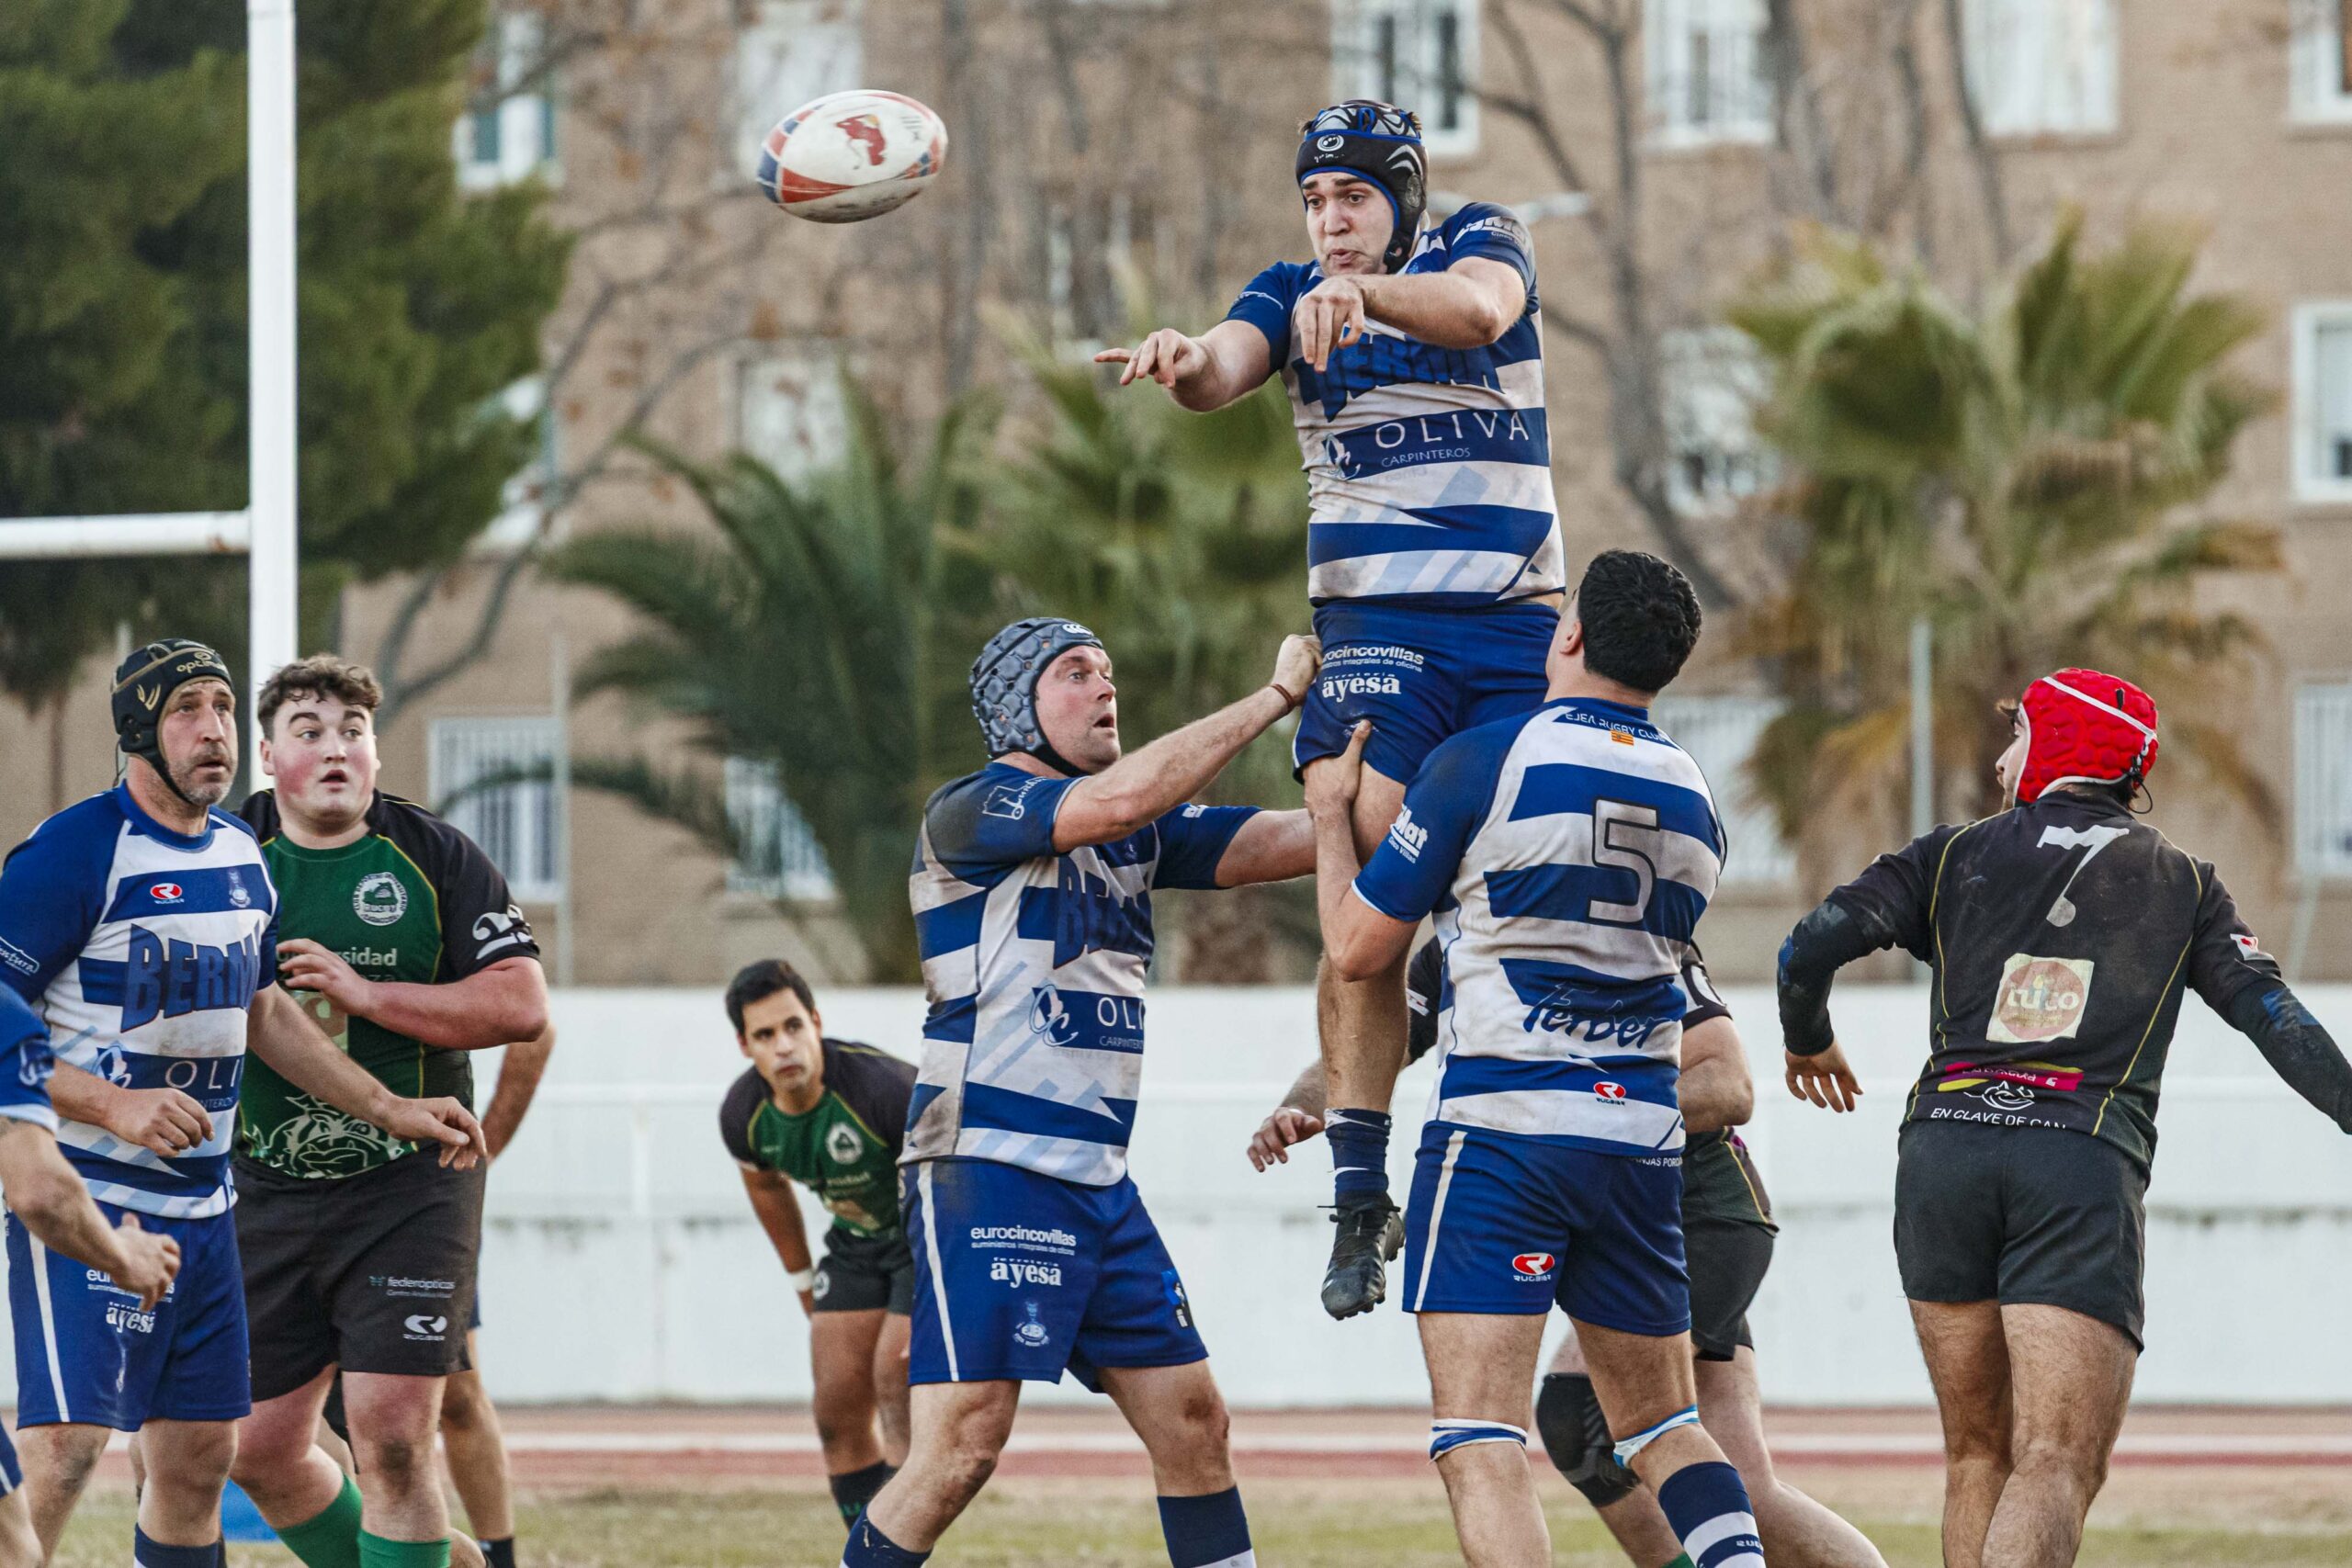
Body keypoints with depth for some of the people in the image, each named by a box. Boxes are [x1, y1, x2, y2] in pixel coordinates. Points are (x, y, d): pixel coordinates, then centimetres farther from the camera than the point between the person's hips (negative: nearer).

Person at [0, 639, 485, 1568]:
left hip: (201, 1203, 8)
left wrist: (389, 1110, 21)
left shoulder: (239, 853, 11)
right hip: (84, 1195, -8)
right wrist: (114, 1106, -25)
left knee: (200, 1455, 10)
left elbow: (262, 1013, 25)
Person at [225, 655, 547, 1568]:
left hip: (408, 1190, -3)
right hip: (264, 1190, 3)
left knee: (392, 1440, -12)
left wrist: (366, 993, -16)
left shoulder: (435, 858, -2)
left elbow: (522, 1005, -9)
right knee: (260, 1450, 7)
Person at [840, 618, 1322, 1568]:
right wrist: (1278, 692, -17)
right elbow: (1119, 797, -24)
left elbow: (1302, 841, 9)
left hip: (1100, 1186, 8)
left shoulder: (1137, 835, 15)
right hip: (986, 1173, -8)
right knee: (961, 1449, -14)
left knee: (1192, 1424, 7)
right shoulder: (970, 812, -9)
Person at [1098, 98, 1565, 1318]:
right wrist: (1189, 363, -38)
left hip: (1519, 621, 0)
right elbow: (1230, 363, -13)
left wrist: (1365, 294, -40)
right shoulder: (1294, 294, 8)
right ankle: (1360, 1196, -14)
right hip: (1375, 621, 0)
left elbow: (1477, 311, -21)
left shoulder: (1479, 245, 4)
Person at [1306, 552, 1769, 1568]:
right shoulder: (1695, 803, 11)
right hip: (1642, 1137, 6)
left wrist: (1331, 815, 18)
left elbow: (1358, 947, 0)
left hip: (1500, 1133, -6)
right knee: (1661, 1425, 17)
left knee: (1477, 1439, -9)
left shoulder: (1483, 761, -6)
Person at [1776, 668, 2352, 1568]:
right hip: (2086, 1167, -2)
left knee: (1978, 1455, 14)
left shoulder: (1955, 855, 15)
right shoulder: (2181, 883, 17)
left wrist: (1807, 1042, 24)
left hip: (1944, 1150, 2)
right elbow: (2271, 1016, 4)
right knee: (2056, 1469, -11)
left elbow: (1811, 948, 5)